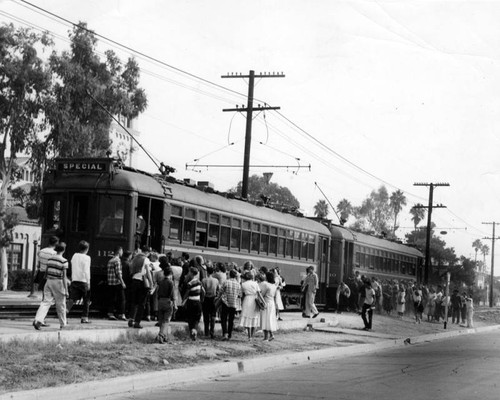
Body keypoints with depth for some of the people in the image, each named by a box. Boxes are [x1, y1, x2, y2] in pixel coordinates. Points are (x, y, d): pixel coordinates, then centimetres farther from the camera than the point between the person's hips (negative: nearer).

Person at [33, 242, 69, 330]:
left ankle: (38, 320, -19)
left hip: (49, 281, 4)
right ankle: (63, 324, 24)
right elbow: (64, 277, -13)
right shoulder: (64, 261, -12)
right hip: (58, 283, -4)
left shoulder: (50, 259, 4)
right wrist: (66, 290, -9)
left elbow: (46, 272, 11)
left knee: (46, 302, 1)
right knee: (61, 304, 11)